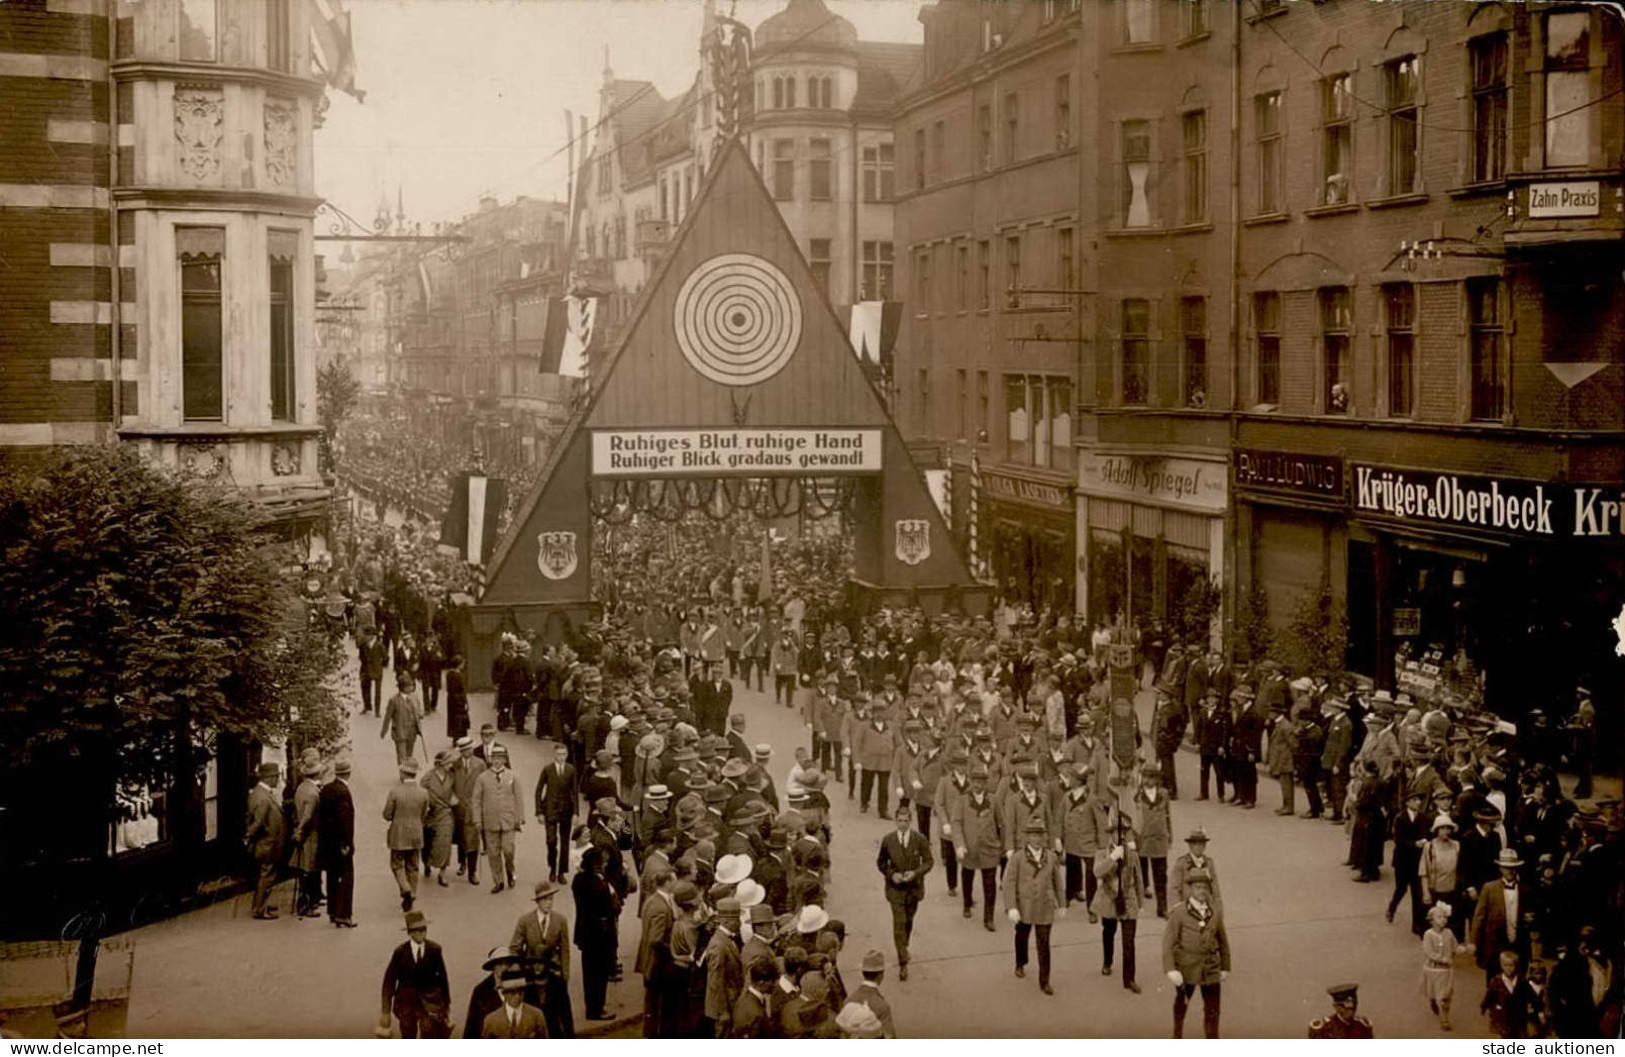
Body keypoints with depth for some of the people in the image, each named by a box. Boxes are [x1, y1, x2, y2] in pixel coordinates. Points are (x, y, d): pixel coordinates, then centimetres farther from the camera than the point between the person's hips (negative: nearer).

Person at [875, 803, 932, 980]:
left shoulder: (920, 840, -8)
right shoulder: (888, 840, -8)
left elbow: (928, 861, -1)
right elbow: (880, 862, 4)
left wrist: (915, 873, -18)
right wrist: (891, 874, -13)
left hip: (913, 887, 2)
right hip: (895, 888, -2)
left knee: (908, 921, 18)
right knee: (899, 923, -9)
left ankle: (904, 948, 44)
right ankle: (903, 962, -8)